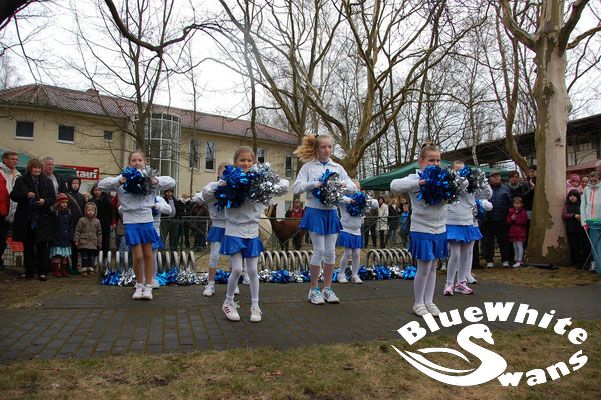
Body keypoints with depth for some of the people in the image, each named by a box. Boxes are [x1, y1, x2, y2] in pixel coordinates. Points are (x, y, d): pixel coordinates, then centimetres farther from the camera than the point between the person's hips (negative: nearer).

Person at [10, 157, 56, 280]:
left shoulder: (47, 182, 7)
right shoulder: (21, 180, 7)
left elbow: (52, 198, 4)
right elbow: (13, 195, 1)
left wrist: (44, 201, -17)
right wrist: (26, 195, -17)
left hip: (42, 220, -1)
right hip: (26, 219, 1)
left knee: (42, 246, 0)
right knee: (28, 247, 8)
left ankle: (43, 272, 7)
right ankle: (29, 271, 18)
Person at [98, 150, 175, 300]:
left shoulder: (149, 177, 3)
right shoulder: (123, 178, 1)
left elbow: (171, 182, 0)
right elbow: (101, 185, -3)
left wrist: (156, 181, -18)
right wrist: (119, 181, -18)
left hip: (146, 220, 1)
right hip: (131, 221, -1)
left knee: (148, 254, 8)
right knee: (138, 256, 0)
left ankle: (148, 286, 21)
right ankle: (139, 285, 21)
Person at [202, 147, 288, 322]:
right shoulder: (229, 181, -4)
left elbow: (284, 185, 8)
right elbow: (206, 195, -6)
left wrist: (281, 184, -14)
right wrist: (218, 185, -21)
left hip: (252, 231, 2)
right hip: (234, 231, -2)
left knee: (253, 270, 8)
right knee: (237, 270, -5)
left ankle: (255, 306, 22)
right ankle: (228, 302, 18)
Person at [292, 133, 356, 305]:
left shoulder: (337, 167, 9)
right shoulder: (308, 167, 0)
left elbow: (353, 188, 7)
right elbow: (296, 188, -9)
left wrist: (344, 185, -15)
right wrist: (314, 184, -21)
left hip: (331, 212, 4)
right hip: (315, 211, -4)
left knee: (331, 251, 6)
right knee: (319, 251, -4)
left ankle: (327, 288, 19)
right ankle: (314, 289, 11)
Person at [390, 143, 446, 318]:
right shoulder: (415, 178, -9)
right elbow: (394, 186, -26)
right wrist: (420, 182, -30)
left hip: (439, 230, 5)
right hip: (422, 231, -5)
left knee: (433, 267, 13)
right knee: (424, 268, -1)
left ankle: (429, 301, 24)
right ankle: (418, 303, 16)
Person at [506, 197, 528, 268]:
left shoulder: (523, 212, -5)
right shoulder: (511, 211, 10)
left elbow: (523, 221, -15)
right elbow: (507, 221, 3)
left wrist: (516, 219, -19)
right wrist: (511, 219, -15)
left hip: (520, 232, -6)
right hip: (513, 231, 6)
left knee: (520, 246, -4)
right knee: (515, 247, 13)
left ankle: (519, 261, -1)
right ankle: (516, 260, 22)